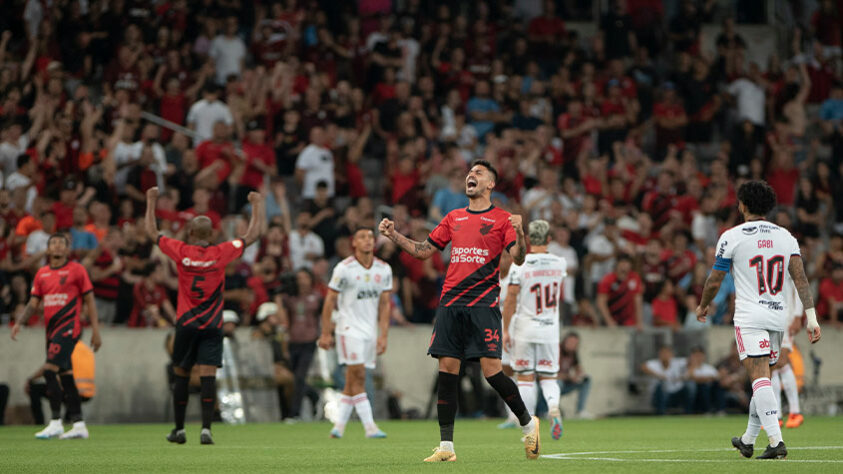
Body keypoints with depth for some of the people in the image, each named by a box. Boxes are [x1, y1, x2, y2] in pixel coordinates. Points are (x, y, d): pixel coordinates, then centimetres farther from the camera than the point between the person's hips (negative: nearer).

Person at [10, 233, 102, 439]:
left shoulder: (76, 270, -2)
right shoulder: (42, 273, 14)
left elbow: (89, 300, -1)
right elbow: (33, 303, 16)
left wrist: (95, 330, -5)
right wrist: (18, 322, 0)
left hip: (69, 327, -7)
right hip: (51, 329, 7)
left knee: (49, 370, -17)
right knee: (65, 377, 8)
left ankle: (55, 423, -14)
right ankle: (79, 425, 12)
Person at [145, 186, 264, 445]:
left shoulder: (181, 251, -6)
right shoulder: (220, 253, -7)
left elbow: (152, 232, 8)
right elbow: (253, 235, 3)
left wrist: (151, 201, 19)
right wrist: (257, 206, 15)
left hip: (186, 325, 1)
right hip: (212, 326, -1)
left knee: (181, 375, 11)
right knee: (208, 376, -5)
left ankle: (179, 429, 16)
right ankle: (206, 429, -15)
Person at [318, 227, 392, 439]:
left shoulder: (384, 270, 5)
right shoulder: (344, 269, -8)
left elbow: (384, 304, 9)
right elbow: (330, 301, -2)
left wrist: (383, 335, 2)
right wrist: (326, 333, -3)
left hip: (370, 330, 5)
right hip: (349, 328, -5)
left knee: (352, 382, 5)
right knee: (358, 376, -13)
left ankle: (338, 426, 11)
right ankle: (370, 427, -15)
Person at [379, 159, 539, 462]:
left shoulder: (502, 220, 3)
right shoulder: (453, 218, 18)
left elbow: (518, 259, -7)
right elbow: (424, 250, 23)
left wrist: (519, 233, -25)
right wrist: (393, 236, 12)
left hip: (483, 303, -5)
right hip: (450, 302, 5)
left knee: (491, 369, -11)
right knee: (447, 369, -1)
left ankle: (528, 423, 12)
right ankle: (446, 446, 1)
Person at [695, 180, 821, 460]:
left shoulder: (732, 237, -5)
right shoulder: (785, 236, 8)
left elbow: (715, 281, 0)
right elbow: (801, 279, -1)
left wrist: (702, 306, 19)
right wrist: (811, 318, -2)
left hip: (750, 316, -5)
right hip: (778, 315, 5)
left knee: (760, 378, -12)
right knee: (762, 377, 16)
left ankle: (776, 440, -25)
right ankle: (748, 440, 28)